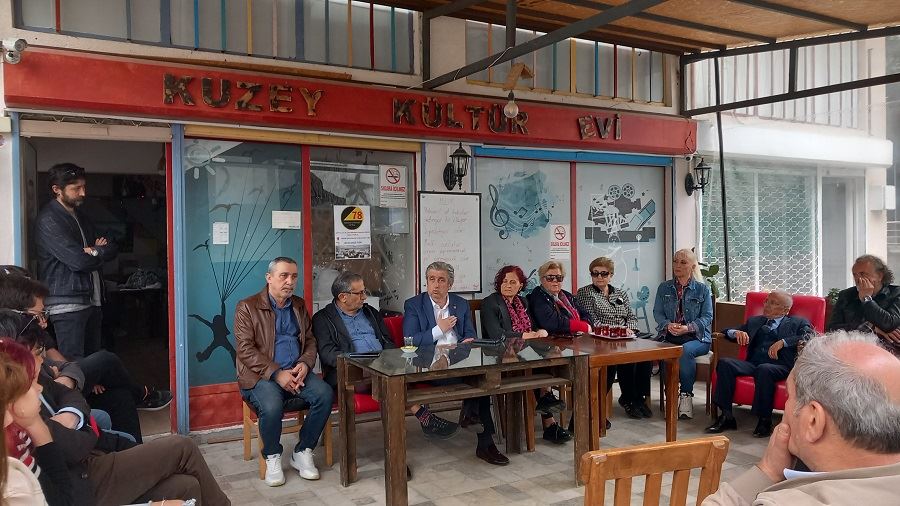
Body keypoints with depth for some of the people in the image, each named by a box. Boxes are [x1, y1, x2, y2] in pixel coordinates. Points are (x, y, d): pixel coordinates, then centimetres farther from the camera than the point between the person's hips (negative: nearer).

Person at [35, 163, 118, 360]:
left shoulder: (81, 217, 19)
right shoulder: (48, 220, -9)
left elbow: (112, 249, 13)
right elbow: (78, 261, -18)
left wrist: (96, 251, -8)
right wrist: (101, 252, 1)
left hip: (92, 300, 8)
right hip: (68, 305, -8)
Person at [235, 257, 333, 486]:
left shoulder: (299, 305, 15)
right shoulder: (247, 308, -1)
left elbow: (310, 340, 15)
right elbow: (245, 349, -10)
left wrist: (304, 364, -8)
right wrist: (276, 373, -20)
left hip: (296, 372, 5)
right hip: (261, 375, -4)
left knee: (325, 394, -23)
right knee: (271, 406, -35)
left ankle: (302, 453, -5)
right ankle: (272, 457, -6)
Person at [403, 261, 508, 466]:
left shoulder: (462, 304, 17)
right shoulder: (413, 305, 5)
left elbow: (470, 335, 19)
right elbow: (410, 341, -4)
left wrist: (468, 342, -6)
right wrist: (439, 330, -8)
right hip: (430, 364, -4)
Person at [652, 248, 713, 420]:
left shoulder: (702, 289, 9)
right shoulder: (664, 287, 15)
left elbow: (707, 316, 1)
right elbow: (657, 313, 8)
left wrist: (688, 327, -16)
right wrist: (668, 325, -14)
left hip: (696, 337, -1)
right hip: (669, 335, 1)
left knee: (685, 350, -36)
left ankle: (686, 395, -20)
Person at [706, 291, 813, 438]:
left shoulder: (798, 323, 17)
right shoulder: (754, 321, 29)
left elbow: (810, 337, -3)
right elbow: (728, 331, 26)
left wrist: (783, 342, -14)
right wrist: (736, 332, 2)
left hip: (780, 366, -4)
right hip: (753, 364, 4)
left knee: (764, 369, -38)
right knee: (725, 363, -23)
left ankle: (765, 420, -22)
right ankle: (726, 417, -19)